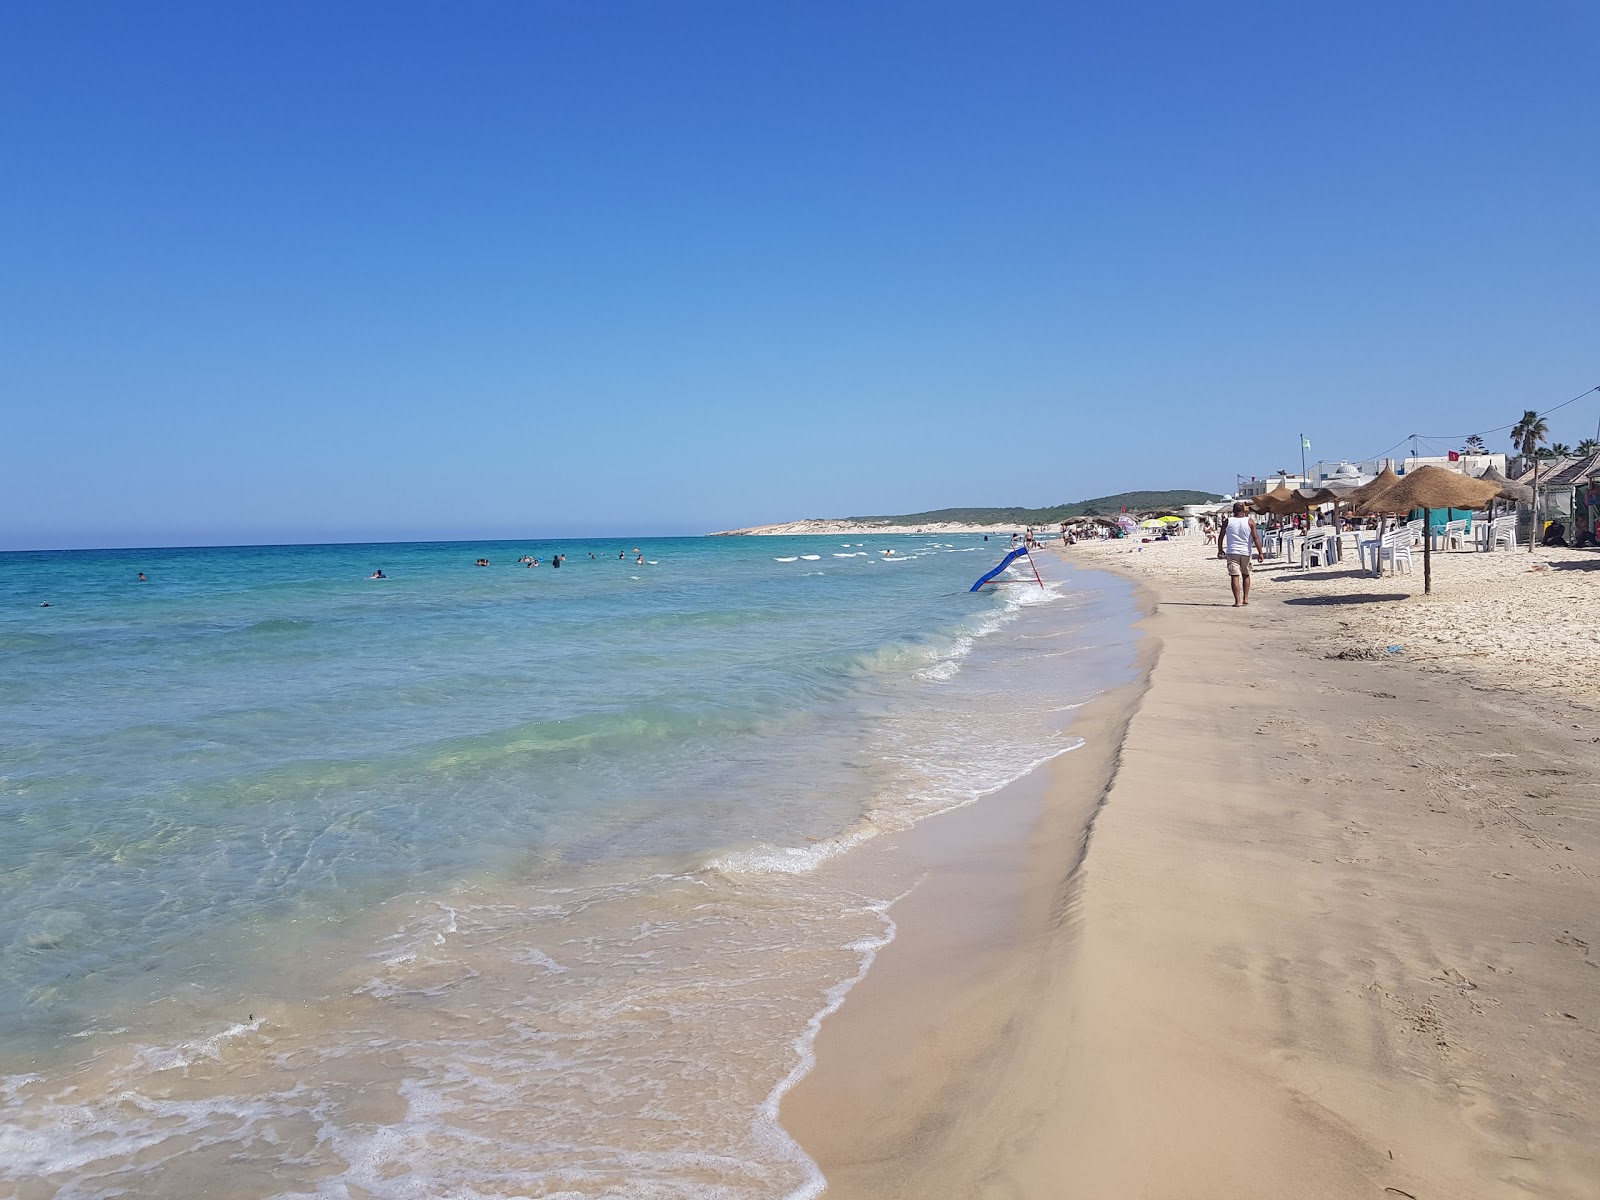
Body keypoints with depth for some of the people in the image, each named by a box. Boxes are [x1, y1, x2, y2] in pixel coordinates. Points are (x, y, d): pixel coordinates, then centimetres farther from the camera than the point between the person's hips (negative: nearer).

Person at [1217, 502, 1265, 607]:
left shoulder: (1228, 521, 2)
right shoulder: (1249, 522, 0)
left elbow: (1220, 537, 6)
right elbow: (1256, 538, -5)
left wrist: (1220, 550, 18)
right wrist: (1260, 553, -3)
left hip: (1232, 552, -1)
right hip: (1245, 552, 1)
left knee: (1235, 576, -4)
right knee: (1246, 575, 21)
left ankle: (1237, 601, -11)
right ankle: (1245, 598, 19)